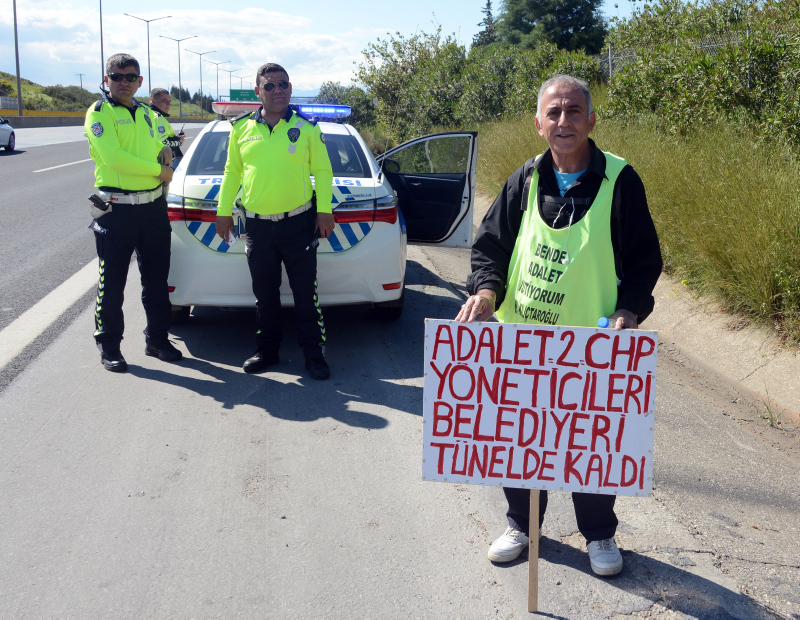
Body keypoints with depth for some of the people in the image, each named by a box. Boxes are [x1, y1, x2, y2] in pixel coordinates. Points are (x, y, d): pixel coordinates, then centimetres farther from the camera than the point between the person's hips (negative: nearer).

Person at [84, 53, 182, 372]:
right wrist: (159, 169, -12)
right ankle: (108, 346, 14)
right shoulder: (99, 112, -6)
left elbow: (158, 149, 23)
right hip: (116, 209, -6)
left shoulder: (147, 113, 14)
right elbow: (114, 157, -18)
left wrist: (166, 152, -1)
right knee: (112, 282, 2)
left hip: (153, 206, 6)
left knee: (156, 277, 13)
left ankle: (157, 337, 26)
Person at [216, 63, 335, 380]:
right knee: (264, 294, 11)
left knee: (306, 293, 0)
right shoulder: (241, 128, 7)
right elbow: (232, 172, 14)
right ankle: (267, 350, 24)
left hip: (299, 223, -2)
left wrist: (324, 210, -5)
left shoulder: (306, 128, 1)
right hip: (257, 225, 3)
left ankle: (313, 352, 11)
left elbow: (322, 171, 3)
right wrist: (223, 211, 11)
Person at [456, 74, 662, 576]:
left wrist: (630, 310, -18)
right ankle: (521, 524, 36)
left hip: (590, 347, -3)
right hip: (521, 341, 3)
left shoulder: (619, 181, -7)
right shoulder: (525, 180, 2)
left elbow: (645, 259, -3)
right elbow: (491, 243, 6)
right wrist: (486, 289, -12)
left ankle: (600, 534, 33)